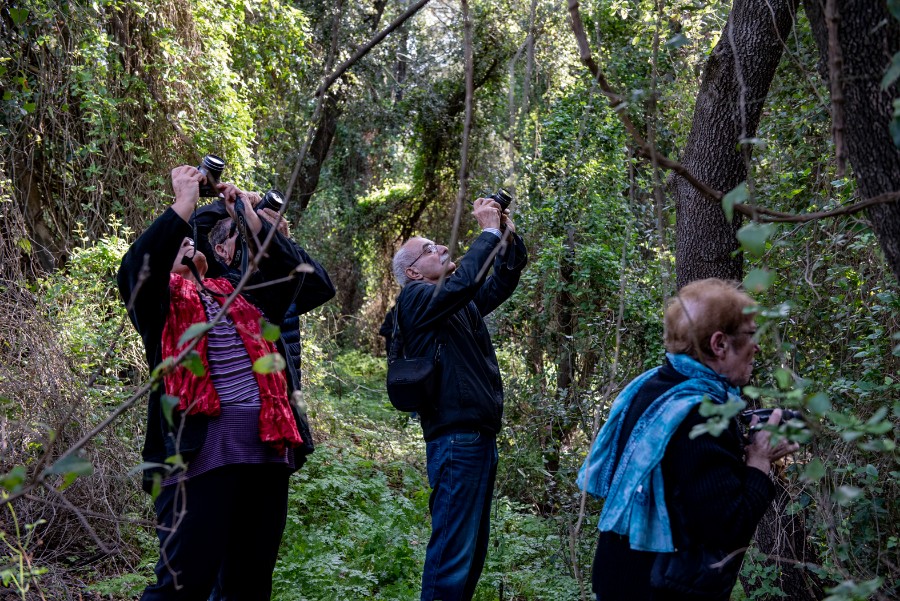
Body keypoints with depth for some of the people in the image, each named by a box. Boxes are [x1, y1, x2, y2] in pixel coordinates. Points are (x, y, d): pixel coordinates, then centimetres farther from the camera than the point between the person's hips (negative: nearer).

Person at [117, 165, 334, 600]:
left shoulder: (235, 294, 24)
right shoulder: (161, 301, 10)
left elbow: (289, 267, 17)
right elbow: (139, 265, -10)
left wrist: (247, 215, 11)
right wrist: (184, 204, -7)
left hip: (265, 448, 6)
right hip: (199, 450, -5)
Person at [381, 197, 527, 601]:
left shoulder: (459, 304, 20)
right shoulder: (415, 298, -6)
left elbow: (501, 284, 23)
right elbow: (464, 280, -22)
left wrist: (509, 236, 9)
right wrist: (489, 231, -12)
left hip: (479, 436, 9)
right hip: (456, 439, -9)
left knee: (473, 547, 13)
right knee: (453, 547, -10)